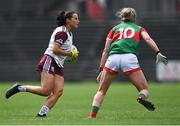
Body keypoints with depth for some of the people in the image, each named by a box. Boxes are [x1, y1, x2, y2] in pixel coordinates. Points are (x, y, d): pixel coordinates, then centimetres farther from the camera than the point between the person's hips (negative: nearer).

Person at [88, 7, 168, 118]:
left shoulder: (115, 28, 28)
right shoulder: (139, 29, 25)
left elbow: (105, 51, 22)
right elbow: (147, 39, 2)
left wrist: (101, 69, 23)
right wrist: (158, 53, -8)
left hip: (113, 58, 2)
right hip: (129, 58, -2)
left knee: (101, 91, 15)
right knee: (144, 89, 5)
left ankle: (92, 115, -1)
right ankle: (142, 97, -29)